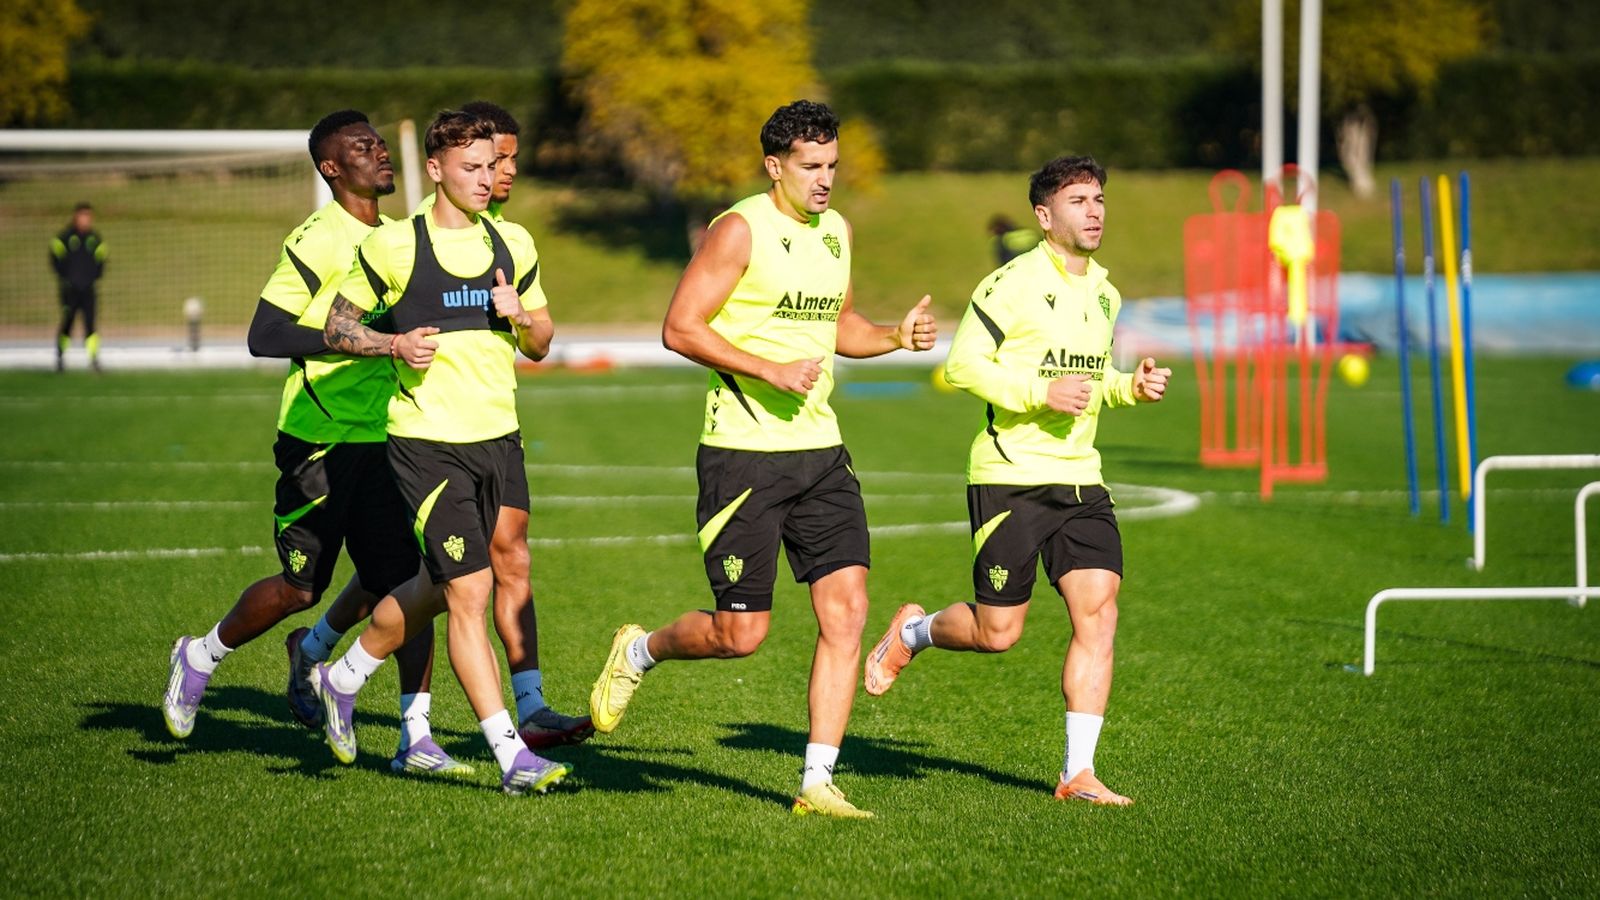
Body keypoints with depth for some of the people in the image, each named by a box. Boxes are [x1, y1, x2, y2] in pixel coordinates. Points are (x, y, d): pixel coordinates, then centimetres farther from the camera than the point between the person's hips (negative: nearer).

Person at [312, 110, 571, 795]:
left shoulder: (514, 244, 10)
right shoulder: (393, 246, -5)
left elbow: (540, 344, 17)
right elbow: (335, 326, 4)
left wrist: (520, 316, -5)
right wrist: (394, 344, -14)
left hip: (498, 437, 6)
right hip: (427, 444, -6)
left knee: (438, 588, 16)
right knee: (469, 592, -10)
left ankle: (343, 677, 40)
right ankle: (511, 756, -8)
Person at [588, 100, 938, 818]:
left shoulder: (836, 231, 13)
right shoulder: (740, 231, -10)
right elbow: (680, 328, -13)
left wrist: (897, 336, 8)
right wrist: (771, 370, -20)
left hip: (819, 450, 7)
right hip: (743, 453, -6)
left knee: (846, 609, -6)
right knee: (741, 633, -4)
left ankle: (817, 783, -1)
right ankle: (639, 650, 28)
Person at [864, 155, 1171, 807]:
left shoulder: (1104, 292, 14)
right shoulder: (1013, 283, -11)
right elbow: (962, 364, -13)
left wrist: (1131, 387, 7)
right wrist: (1041, 393, -21)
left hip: (1079, 478, 6)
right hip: (1009, 477, -6)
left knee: (1098, 611, -9)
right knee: (997, 633, -1)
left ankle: (1077, 773, -6)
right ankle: (912, 631, 32)